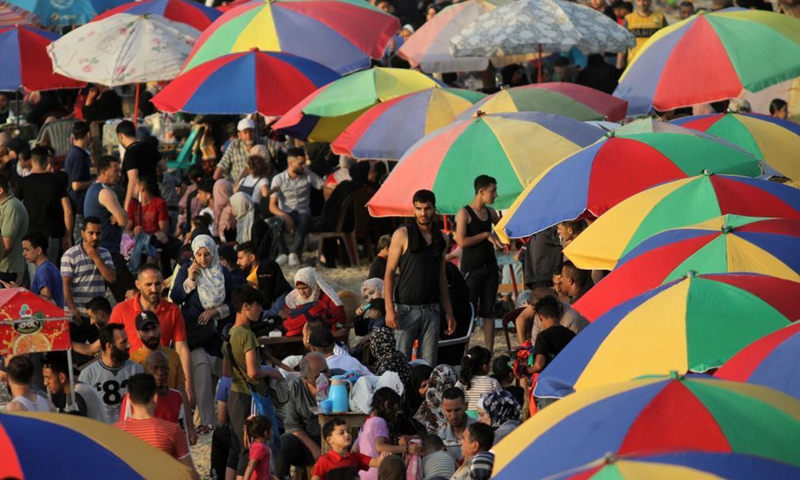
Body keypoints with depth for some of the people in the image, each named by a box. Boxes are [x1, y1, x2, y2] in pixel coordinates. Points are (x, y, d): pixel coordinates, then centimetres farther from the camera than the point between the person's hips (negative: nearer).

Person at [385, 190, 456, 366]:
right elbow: (389, 273, -3)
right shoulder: (403, 235, -1)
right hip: (407, 309, -4)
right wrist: (389, 309, -12)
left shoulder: (440, 238, 12)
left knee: (429, 365, 2)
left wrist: (448, 312, 13)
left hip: (431, 310, 4)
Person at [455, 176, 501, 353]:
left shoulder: (490, 213, 10)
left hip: (490, 267, 6)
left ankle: (489, 352, 9)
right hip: (472, 269, -6)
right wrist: (486, 235, -16)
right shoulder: (464, 213, -9)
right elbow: (461, 242, -19)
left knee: (488, 311, 7)